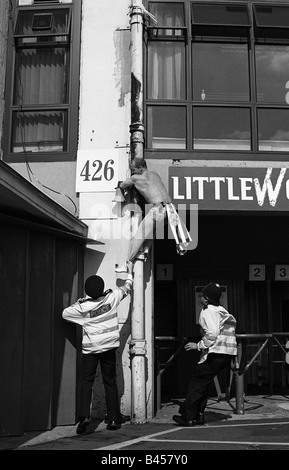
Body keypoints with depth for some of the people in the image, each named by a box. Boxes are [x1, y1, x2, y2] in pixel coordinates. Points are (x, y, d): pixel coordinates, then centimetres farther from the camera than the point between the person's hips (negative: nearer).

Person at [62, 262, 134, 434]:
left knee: (87, 382, 3)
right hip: (109, 346, 2)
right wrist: (130, 271, 27)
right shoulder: (112, 296, -7)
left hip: (90, 348, -2)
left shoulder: (82, 306, -10)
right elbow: (127, 288, 11)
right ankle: (113, 418, 13)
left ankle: (84, 415, -14)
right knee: (110, 382, 10)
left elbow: (64, 313, 6)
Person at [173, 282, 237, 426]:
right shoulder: (222, 310, 17)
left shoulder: (208, 311, -10)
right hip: (228, 354, 9)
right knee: (203, 383, 17)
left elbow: (212, 334, -21)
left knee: (197, 382, -1)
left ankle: (187, 417, 2)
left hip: (216, 353, -9)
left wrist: (198, 345, -11)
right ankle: (198, 415, 18)